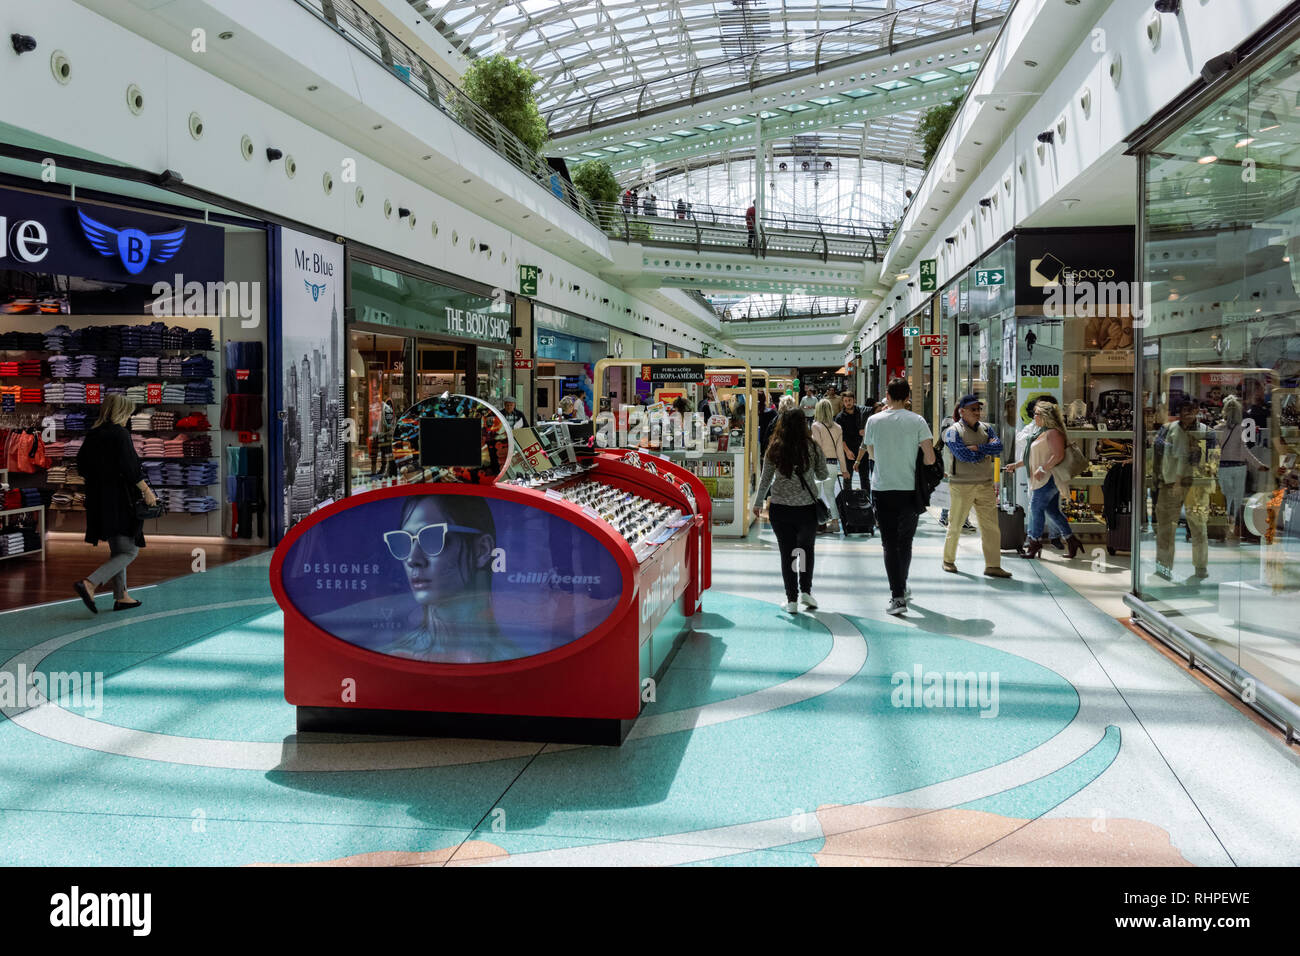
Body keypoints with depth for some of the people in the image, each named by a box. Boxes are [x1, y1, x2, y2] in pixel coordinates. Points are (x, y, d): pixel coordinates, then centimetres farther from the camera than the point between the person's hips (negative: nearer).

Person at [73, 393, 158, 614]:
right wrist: (147, 491, -10)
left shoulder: (92, 435, 9)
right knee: (130, 551, -3)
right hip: (119, 500, -8)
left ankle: (121, 596, 22)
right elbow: (130, 468, -18)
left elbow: (81, 467, 14)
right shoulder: (120, 434, -13)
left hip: (98, 500, 9)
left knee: (117, 550, 18)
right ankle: (89, 583, -17)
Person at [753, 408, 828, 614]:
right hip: (807, 507, 0)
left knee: (787, 552, 7)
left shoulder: (775, 449, -3)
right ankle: (806, 590, 14)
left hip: (780, 508, 0)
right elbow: (822, 475, 4)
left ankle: (792, 599, 8)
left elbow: (765, 479, 3)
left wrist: (758, 503, 14)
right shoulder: (812, 447, -5)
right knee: (807, 548, 21)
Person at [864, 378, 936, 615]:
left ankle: (897, 596, -8)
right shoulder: (917, 421, -4)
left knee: (890, 544, 1)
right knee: (905, 542, 17)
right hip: (910, 489, 1)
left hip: (882, 490, -1)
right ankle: (901, 587, 31)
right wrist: (919, 474, 9)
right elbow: (930, 457, -9)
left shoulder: (874, 420, -1)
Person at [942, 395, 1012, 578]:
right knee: (955, 525, 6)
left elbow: (999, 446, -5)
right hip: (961, 485, -5)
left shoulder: (985, 429, 11)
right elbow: (964, 455, -19)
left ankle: (993, 566, 6)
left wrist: (978, 448, -17)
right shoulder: (953, 431, -6)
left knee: (991, 526, 2)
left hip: (985, 485, 5)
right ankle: (948, 560, 22)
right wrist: (988, 450, -8)